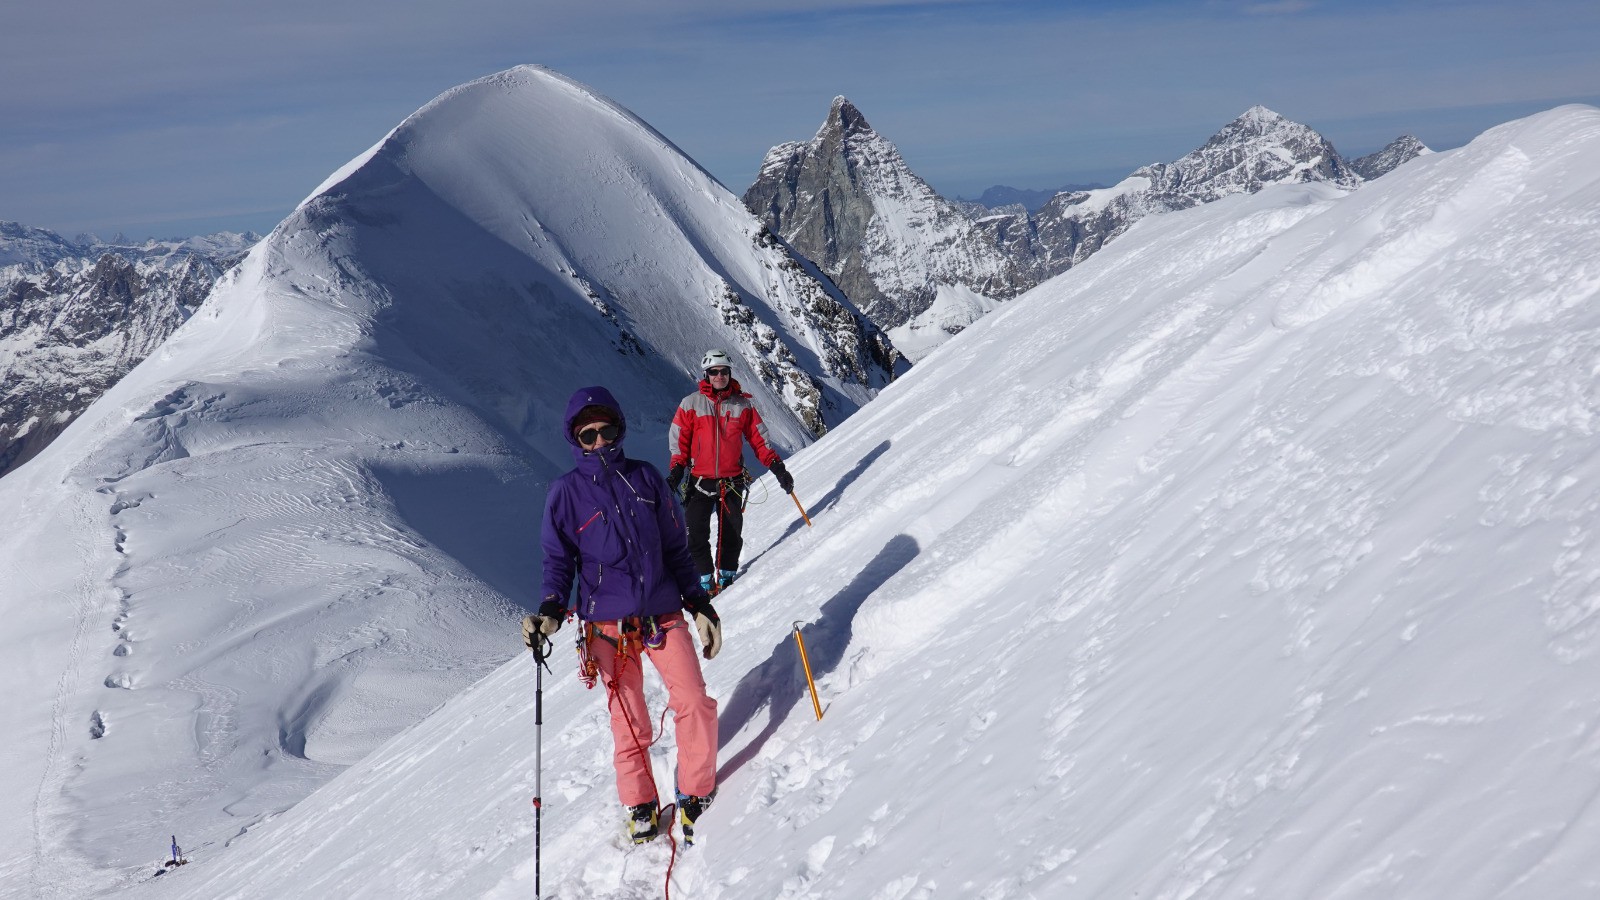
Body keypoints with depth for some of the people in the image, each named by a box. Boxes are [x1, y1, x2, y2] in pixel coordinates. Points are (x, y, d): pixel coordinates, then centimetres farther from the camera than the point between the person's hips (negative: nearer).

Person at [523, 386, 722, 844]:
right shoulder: (565, 493, 0)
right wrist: (550, 611, -15)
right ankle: (640, 806, 24)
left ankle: (695, 794, 12)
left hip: (663, 614, 2)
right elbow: (559, 562, 3)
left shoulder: (646, 478, 5)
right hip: (608, 625, -1)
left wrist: (700, 605, 7)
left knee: (694, 702, -7)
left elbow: (676, 550, 10)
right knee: (629, 722, 4)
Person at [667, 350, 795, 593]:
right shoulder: (691, 404, 2)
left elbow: (759, 439, 7)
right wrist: (675, 471, -9)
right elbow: (678, 441, 3)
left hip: (732, 481, 1)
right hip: (700, 480, -1)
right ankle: (704, 578, 3)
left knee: (731, 533, 3)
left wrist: (778, 468, -1)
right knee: (697, 534, -6)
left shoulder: (743, 405, 5)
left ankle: (727, 573, 18)